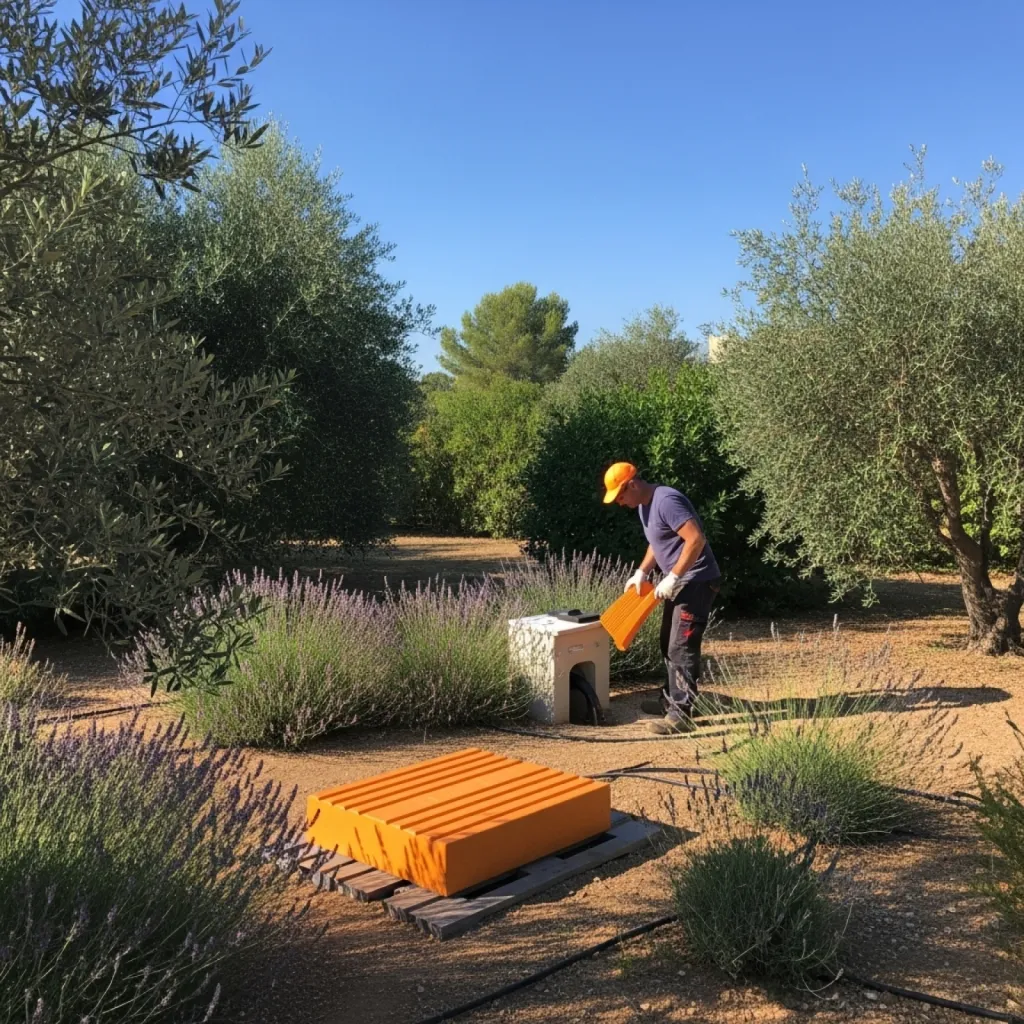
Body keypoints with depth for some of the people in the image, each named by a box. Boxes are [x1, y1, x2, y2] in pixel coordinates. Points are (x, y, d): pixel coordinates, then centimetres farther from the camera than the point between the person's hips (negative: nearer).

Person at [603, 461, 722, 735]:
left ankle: (682, 714, -5)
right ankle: (672, 700, 29)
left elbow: (696, 539, -28)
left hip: (697, 581, -10)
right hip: (680, 582, 11)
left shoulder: (666, 501, -22)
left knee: (682, 647, -10)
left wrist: (672, 578, -25)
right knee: (669, 645, 17)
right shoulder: (645, 505, 10)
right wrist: (642, 572, 12)